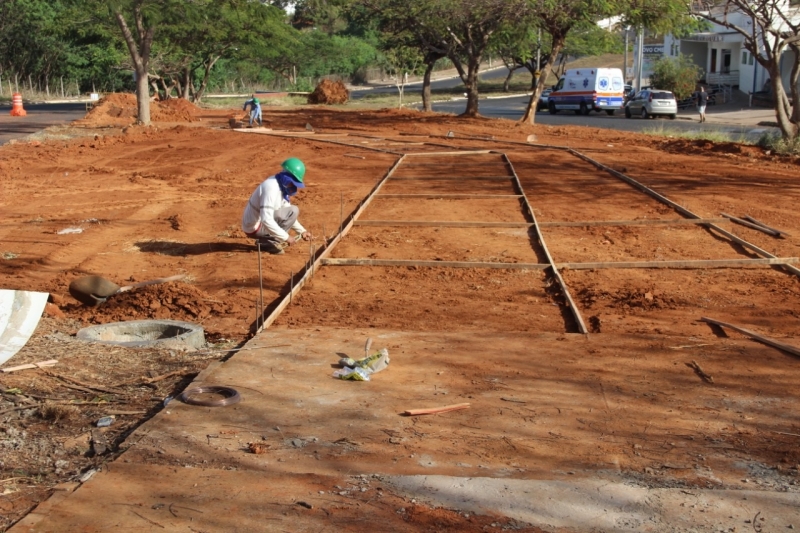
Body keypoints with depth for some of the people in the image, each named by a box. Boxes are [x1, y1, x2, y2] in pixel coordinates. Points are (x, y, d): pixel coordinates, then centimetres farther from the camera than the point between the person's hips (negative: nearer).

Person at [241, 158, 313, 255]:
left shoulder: (282, 186, 5)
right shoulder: (271, 188, -25)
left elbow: (287, 216, 17)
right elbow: (266, 220, -31)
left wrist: (302, 231, 10)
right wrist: (286, 237, -26)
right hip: (255, 228, -9)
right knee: (293, 211, -14)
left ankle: (266, 239, 10)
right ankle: (270, 242, -10)